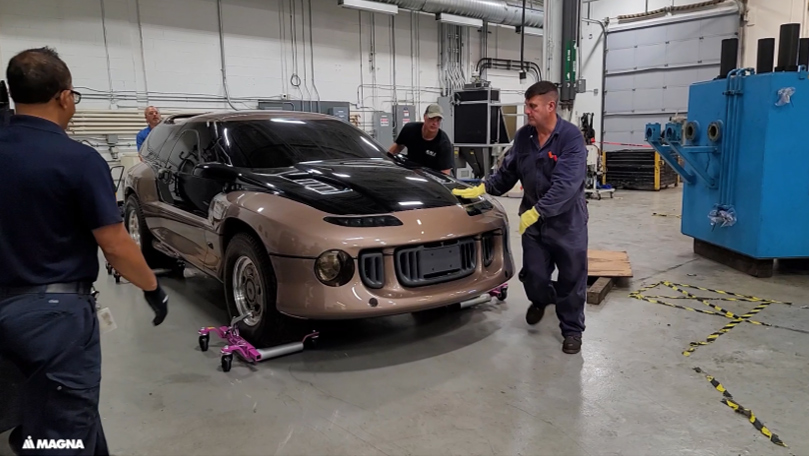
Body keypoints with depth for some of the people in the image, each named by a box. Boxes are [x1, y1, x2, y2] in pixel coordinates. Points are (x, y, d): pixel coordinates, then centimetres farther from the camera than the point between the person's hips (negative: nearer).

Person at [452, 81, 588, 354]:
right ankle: (541, 300, 44)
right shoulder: (523, 136, 0)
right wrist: (481, 189, -7)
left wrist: (536, 211, -30)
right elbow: (507, 173, 7)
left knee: (571, 279, 7)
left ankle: (572, 330, 26)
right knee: (533, 276, 8)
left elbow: (566, 184, -27)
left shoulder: (571, 137, -18)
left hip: (568, 221, -4)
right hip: (533, 219, 4)